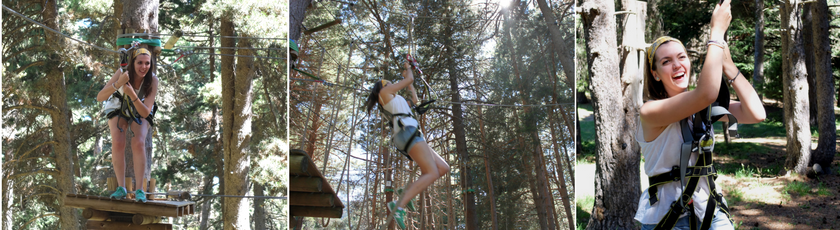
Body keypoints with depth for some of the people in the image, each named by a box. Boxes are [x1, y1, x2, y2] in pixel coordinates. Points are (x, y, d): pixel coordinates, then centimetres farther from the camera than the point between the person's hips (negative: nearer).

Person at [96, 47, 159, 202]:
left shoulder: (152, 80, -28)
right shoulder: (122, 72, -28)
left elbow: (146, 113, -30)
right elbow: (100, 97, -33)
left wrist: (132, 95, -45)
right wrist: (118, 84, -49)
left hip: (140, 113, 0)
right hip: (118, 109, 0)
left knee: (138, 143, -26)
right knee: (118, 142, -25)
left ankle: (139, 190, -20)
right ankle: (121, 188, -14)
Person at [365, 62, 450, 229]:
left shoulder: (394, 101, 34)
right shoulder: (384, 92, 11)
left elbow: (414, 100, 42)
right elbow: (410, 79, 13)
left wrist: (407, 81, 48)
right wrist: (408, 69, 33)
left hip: (409, 137, 10)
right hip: (407, 132, -10)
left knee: (443, 168, 3)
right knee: (432, 173, -22)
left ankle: (406, 193, -8)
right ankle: (399, 207, -34)